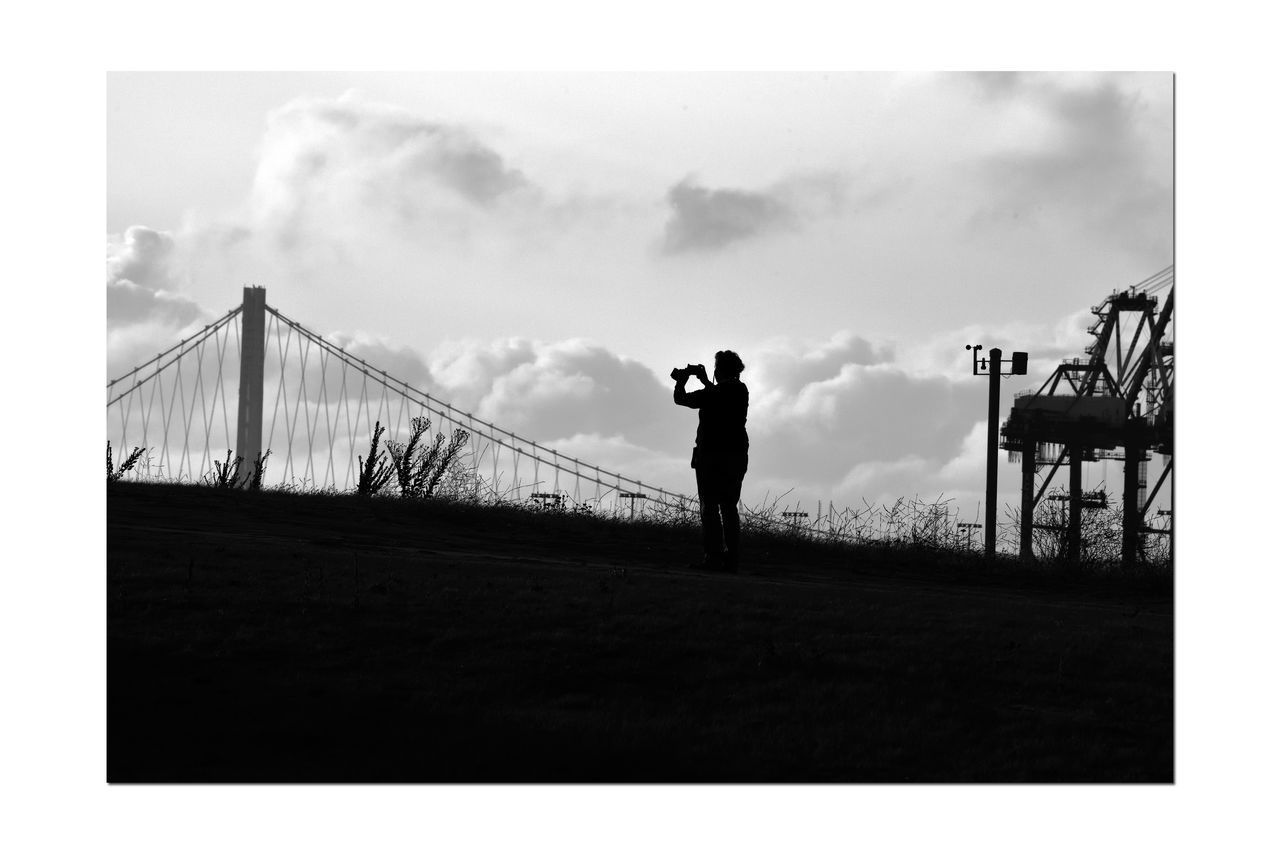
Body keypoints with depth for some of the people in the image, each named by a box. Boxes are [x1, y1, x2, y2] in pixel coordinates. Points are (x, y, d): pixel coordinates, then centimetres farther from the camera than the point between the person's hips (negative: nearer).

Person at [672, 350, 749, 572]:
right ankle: (731, 559, 8)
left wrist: (682, 379, 10)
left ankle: (714, 555, -11)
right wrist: (704, 380, 31)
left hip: (711, 456, -6)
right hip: (737, 456, 6)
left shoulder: (711, 394, -15)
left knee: (710, 506, -4)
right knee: (729, 507, 11)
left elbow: (681, 399, -6)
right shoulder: (741, 391, 5)